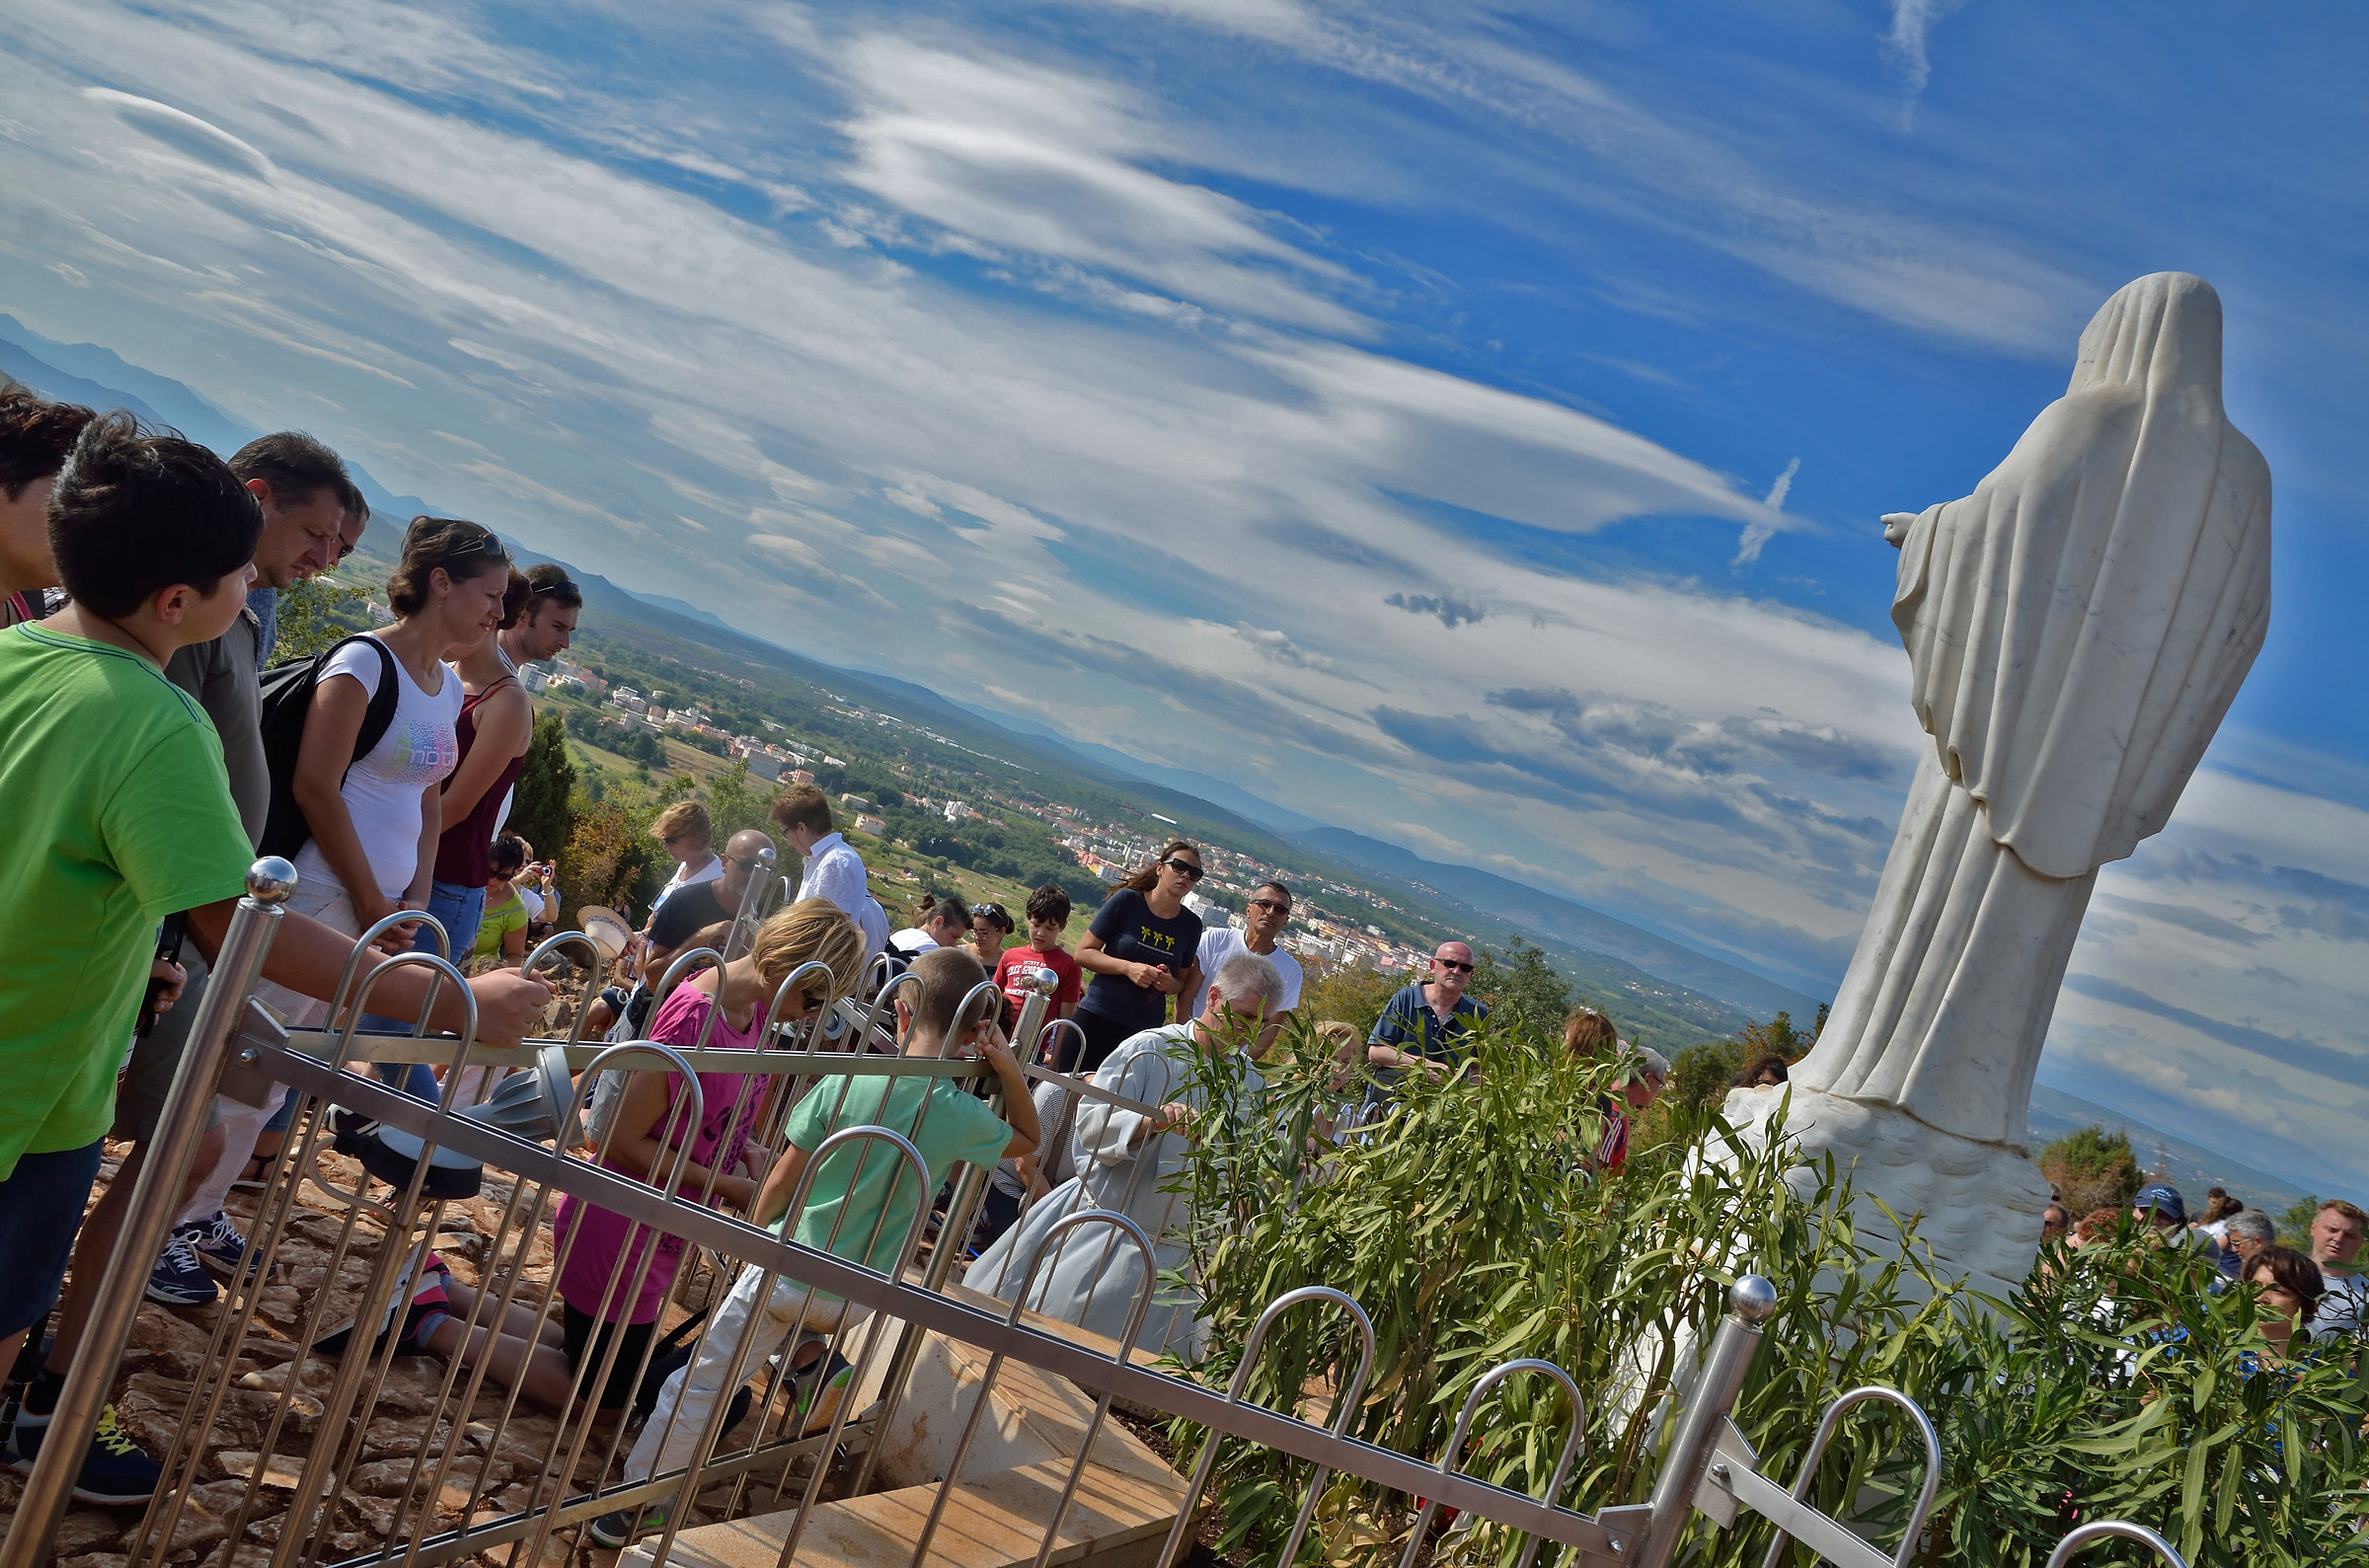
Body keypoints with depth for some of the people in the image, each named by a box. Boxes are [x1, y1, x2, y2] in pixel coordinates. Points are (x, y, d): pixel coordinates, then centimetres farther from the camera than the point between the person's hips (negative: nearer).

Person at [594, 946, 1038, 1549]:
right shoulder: (965, 1117, -13)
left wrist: (755, 1235, 11)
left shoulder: (844, 1083, -14)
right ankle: (815, 1361, 13)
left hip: (788, 1269, -2)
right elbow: (1027, 1138, 10)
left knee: (699, 1386, 12)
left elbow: (782, 1179, -6)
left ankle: (635, 1504, 18)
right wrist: (1010, 1069, -3)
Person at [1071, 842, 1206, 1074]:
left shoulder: (1191, 924, 5)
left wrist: (1169, 983, -8)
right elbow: (1083, 953, -3)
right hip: (1096, 1019, -2)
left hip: (1144, 1031, 2)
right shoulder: (1127, 900, -4)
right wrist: (1128, 968, -17)